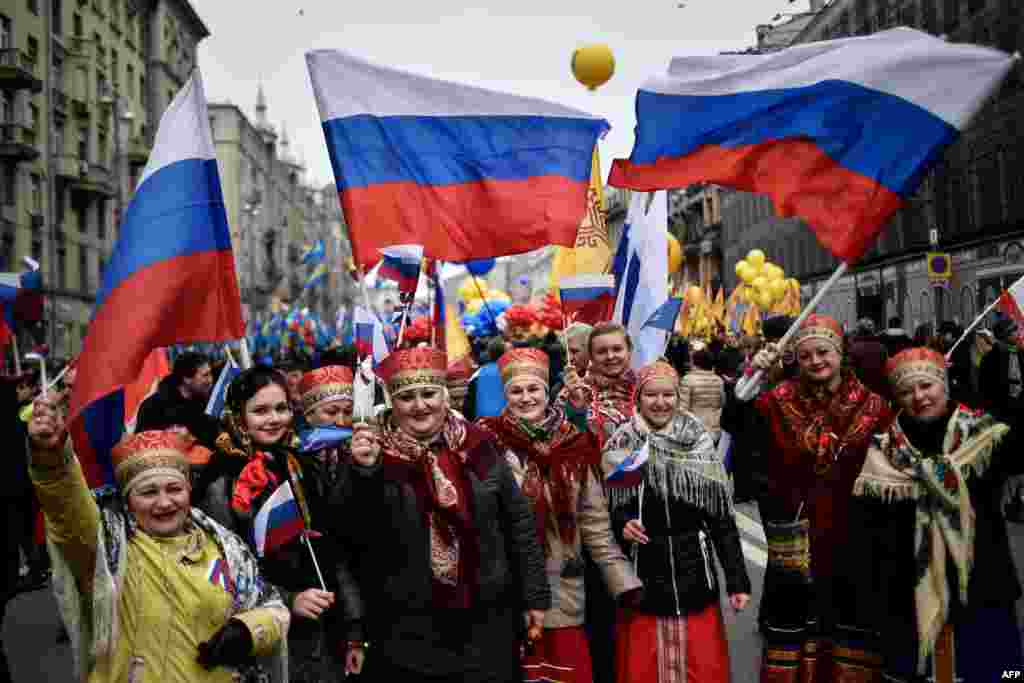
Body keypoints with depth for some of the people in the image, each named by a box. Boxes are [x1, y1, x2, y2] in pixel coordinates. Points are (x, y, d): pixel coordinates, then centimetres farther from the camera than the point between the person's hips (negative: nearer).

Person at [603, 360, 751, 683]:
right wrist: (621, 524, -16)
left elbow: (723, 517, 2)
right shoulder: (621, 446, -2)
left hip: (695, 578, 1)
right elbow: (605, 512, 6)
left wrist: (737, 580, -1)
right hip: (643, 579, 0)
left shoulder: (700, 443, 0)